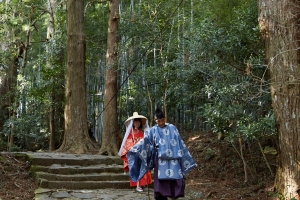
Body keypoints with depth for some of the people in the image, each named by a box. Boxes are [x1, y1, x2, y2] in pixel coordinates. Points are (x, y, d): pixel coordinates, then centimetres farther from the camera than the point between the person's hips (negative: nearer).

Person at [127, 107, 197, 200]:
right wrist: (133, 150, -21)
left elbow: (180, 144, 12)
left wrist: (186, 160, 12)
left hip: (173, 160, 1)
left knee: (177, 182, -9)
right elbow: (144, 141, -6)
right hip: (160, 161, -1)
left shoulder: (172, 128, 10)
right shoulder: (152, 131, 7)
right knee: (161, 184, -6)